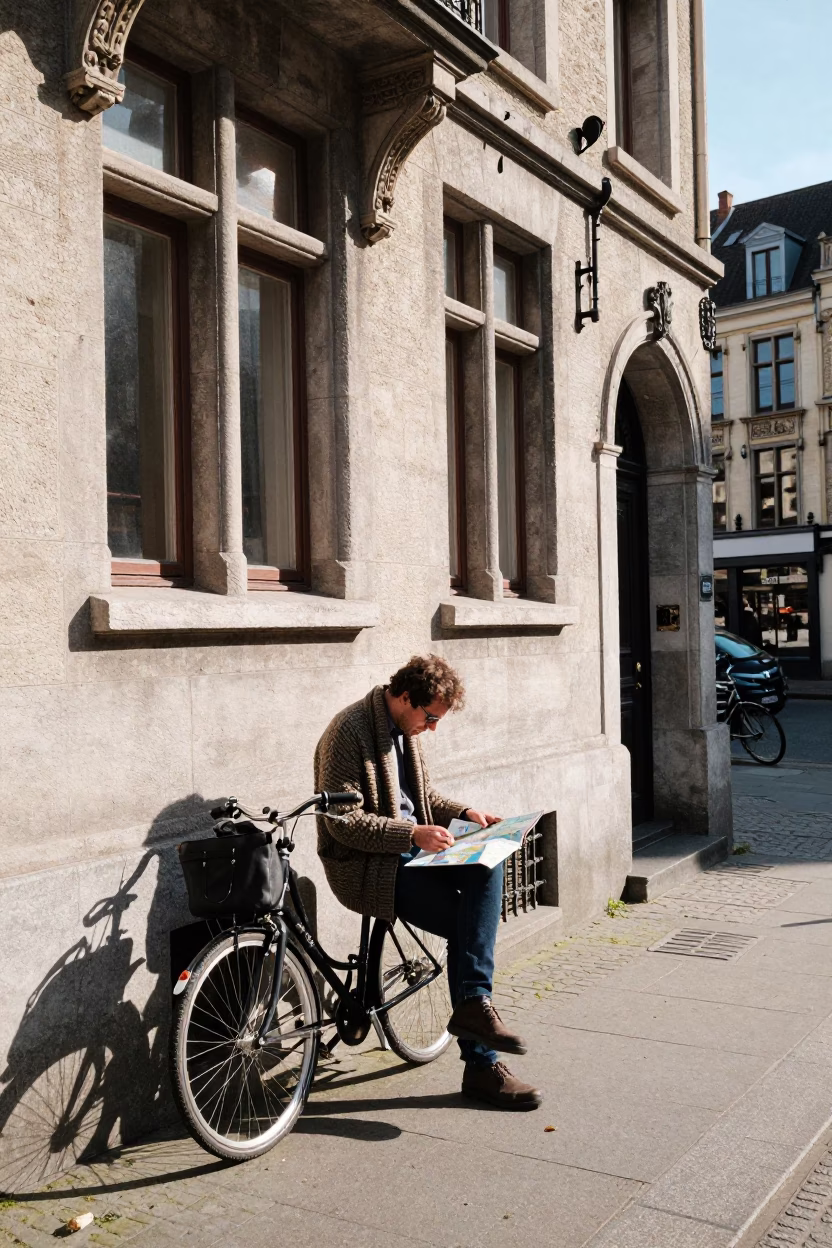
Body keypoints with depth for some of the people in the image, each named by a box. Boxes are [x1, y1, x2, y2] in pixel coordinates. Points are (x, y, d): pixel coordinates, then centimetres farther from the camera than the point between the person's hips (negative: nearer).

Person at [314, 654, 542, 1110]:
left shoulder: (405, 727, 9)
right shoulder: (349, 731, -18)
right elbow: (343, 822, -20)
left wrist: (463, 812, 3)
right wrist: (414, 834, -26)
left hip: (409, 849, 8)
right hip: (365, 867, -8)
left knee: (486, 866, -19)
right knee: (466, 926, -17)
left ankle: (473, 1004, -17)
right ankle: (481, 1067, -3)